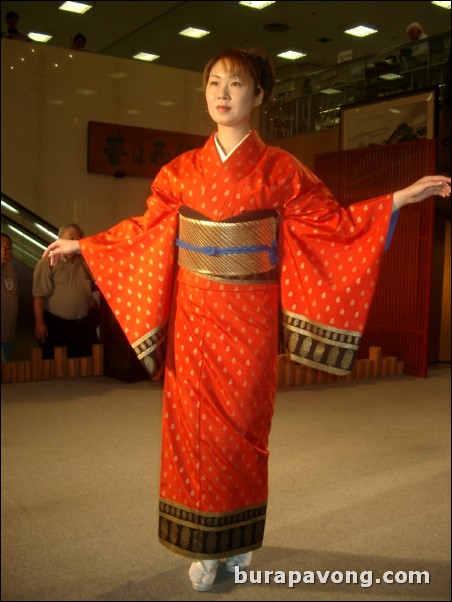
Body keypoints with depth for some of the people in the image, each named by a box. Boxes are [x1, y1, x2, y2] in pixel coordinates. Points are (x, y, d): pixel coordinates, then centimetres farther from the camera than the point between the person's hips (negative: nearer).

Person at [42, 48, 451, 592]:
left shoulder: (279, 169, 1)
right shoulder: (181, 171, 6)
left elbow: (331, 222, 1)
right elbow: (145, 230, 14)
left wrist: (404, 196, -5)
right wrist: (80, 244, 18)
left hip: (249, 319, -2)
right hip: (194, 317, 2)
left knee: (242, 426, 6)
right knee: (195, 425, 4)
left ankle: (238, 539, 27)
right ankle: (203, 546, 20)